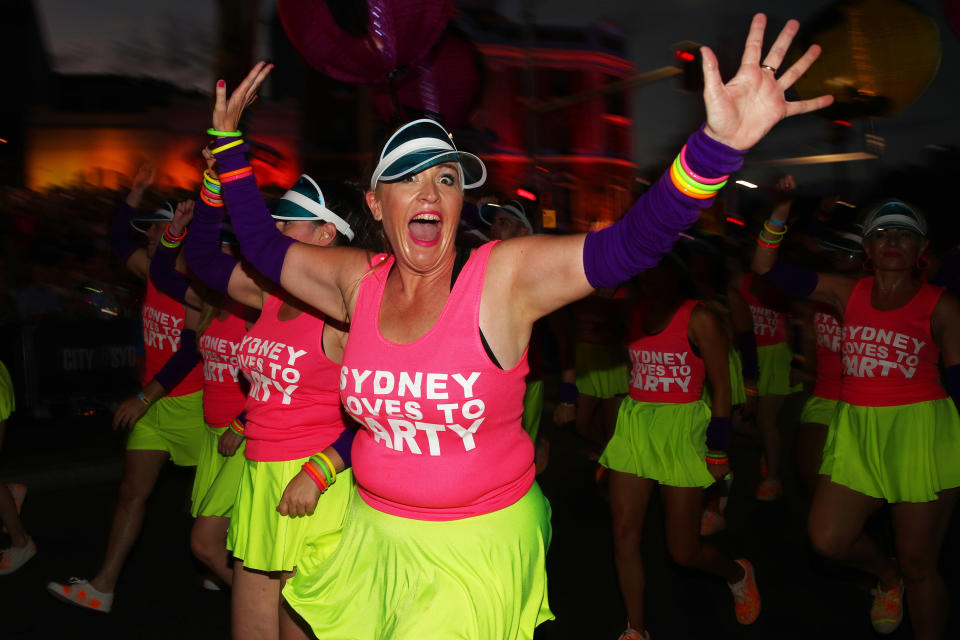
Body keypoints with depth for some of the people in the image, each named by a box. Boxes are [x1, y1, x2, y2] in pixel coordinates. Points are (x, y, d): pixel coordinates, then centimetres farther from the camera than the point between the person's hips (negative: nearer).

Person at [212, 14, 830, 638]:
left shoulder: (505, 276, -16)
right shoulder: (358, 281, -3)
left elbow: (628, 244, -27)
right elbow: (266, 247, 11)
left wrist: (717, 145, -41)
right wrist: (229, 140, 11)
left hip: (481, 546, -4)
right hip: (377, 535, 5)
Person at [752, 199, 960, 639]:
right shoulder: (847, 293, 6)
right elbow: (766, 268, 2)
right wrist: (778, 215, -10)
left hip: (921, 435, -4)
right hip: (856, 432, 4)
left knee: (918, 564, 4)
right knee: (827, 540, 5)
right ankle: (886, 575, 38)